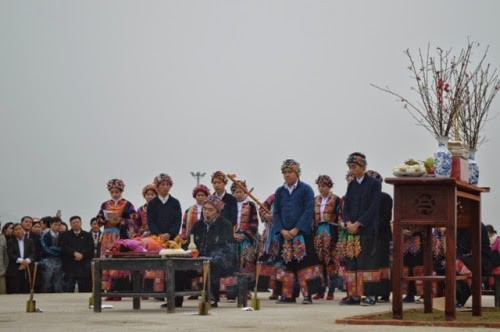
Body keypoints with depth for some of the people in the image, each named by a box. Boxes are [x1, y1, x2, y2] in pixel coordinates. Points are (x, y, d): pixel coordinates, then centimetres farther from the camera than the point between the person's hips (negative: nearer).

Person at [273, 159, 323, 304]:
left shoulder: (306, 189, 0)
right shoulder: (280, 192, 13)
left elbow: (309, 211, -7)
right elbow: (276, 213, 10)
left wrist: (296, 229, -14)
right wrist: (282, 230, -6)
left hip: (302, 232, -4)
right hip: (285, 233, 4)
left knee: (304, 263, -8)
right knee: (286, 264, 3)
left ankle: (307, 295, -9)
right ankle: (287, 295, 7)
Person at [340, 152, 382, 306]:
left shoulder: (374, 184, -2)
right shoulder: (351, 185, 17)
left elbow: (373, 207, -10)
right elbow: (346, 206, 13)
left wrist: (358, 224, -15)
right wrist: (348, 223, -6)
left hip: (367, 229, -6)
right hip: (352, 229, 6)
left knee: (367, 261, -8)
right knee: (351, 262, 2)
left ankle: (370, 295, -8)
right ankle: (354, 295, 5)